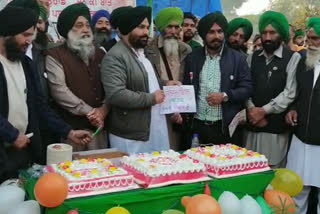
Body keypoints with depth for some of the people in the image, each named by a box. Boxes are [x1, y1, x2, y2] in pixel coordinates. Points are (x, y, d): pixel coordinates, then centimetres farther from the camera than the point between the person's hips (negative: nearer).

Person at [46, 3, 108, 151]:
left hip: (98, 126, 5)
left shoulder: (99, 54, 14)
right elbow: (59, 90, -14)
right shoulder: (55, 55, -3)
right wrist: (89, 112, -12)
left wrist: (104, 109, -7)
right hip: (71, 128, -5)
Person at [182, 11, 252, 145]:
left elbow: (247, 88, -1)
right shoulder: (192, 58, 7)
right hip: (198, 125, 2)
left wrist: (225, 96, -16)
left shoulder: (238, 58, 1)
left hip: (226, 127, -1)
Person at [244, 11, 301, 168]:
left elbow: (290, 93, -10)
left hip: (277, 128, -4)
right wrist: (251, 110, -9)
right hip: (252, 125, 4)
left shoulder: (293, 58, -2)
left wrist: (263, 110, -12)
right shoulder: (253, 58, 13)